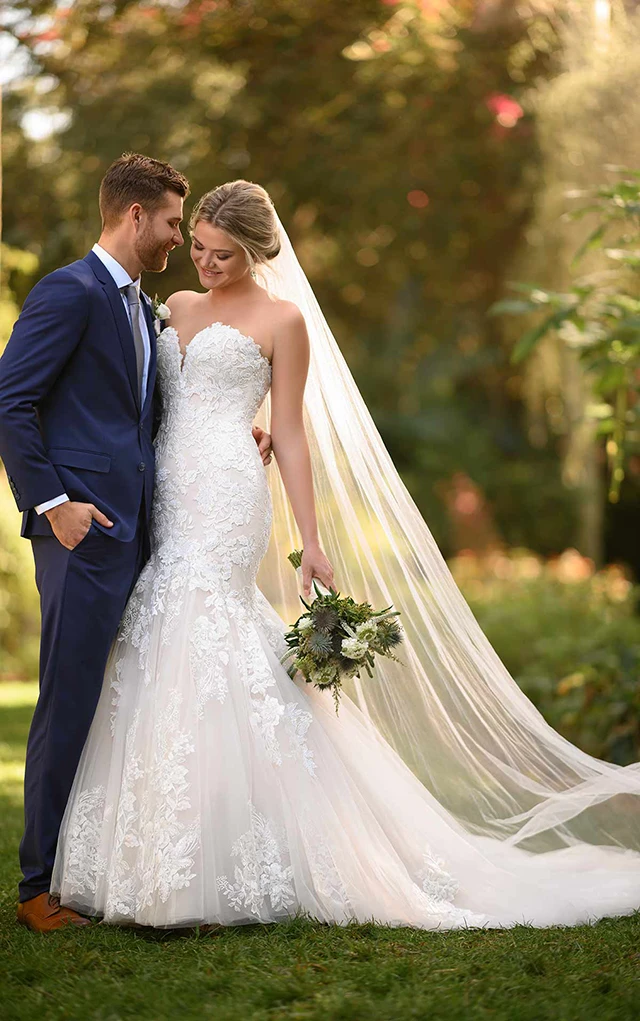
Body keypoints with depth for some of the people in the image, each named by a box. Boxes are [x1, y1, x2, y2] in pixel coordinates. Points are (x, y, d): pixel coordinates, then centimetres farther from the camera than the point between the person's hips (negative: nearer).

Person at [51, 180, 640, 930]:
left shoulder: (281, 319, 2)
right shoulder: (179, 307, 20)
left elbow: (289, 435, 0)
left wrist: (312, 542, -4)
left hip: (225, 499, -6)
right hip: (165, 499, 7)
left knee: (195, 655, -15)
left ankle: (192, 875, -10)